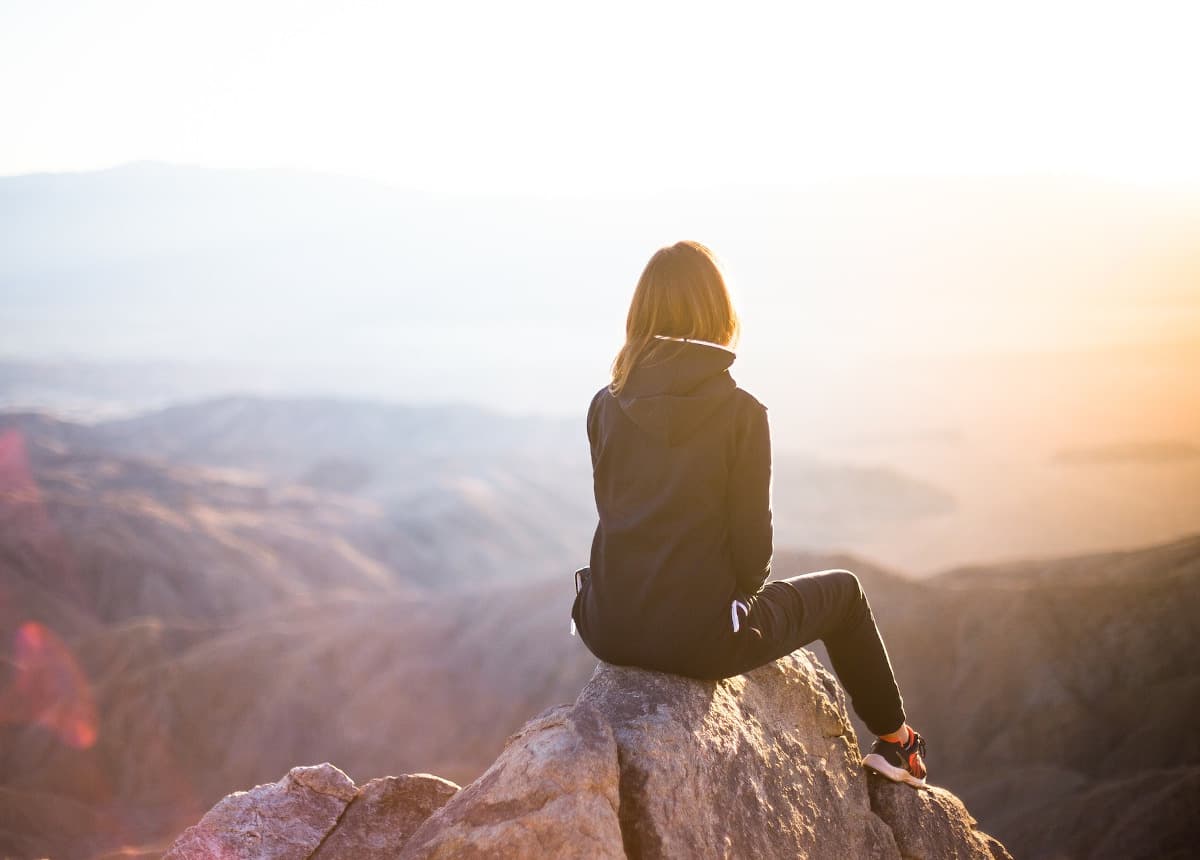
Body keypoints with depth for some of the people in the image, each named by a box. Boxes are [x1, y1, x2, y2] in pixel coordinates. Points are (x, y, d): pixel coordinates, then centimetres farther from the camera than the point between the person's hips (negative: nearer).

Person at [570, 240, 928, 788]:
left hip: (610, 631, 5)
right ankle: (895, 742, 39)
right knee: (842, 590, 23)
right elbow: (751, 538, -10)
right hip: (698, 638, -4)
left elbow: (616, 513, 9)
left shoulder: (606, 407, 0)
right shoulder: (740, 411, -13)